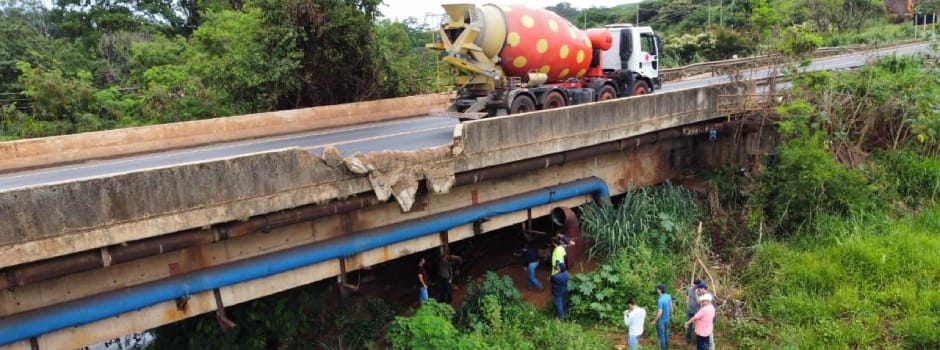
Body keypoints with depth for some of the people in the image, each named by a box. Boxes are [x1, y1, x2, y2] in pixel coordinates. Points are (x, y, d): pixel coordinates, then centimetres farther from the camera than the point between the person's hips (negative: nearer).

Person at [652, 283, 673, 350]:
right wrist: (670, 313, 24)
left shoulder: (660, 300, -34)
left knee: (661, 335, 10)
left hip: (661, 320, -8)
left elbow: (660, 312, -28)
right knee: (665, 332, 28)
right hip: (667, 318, 8)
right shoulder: (669, 296, -10)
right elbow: (671, 306, 5)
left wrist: (655, 320, -14)